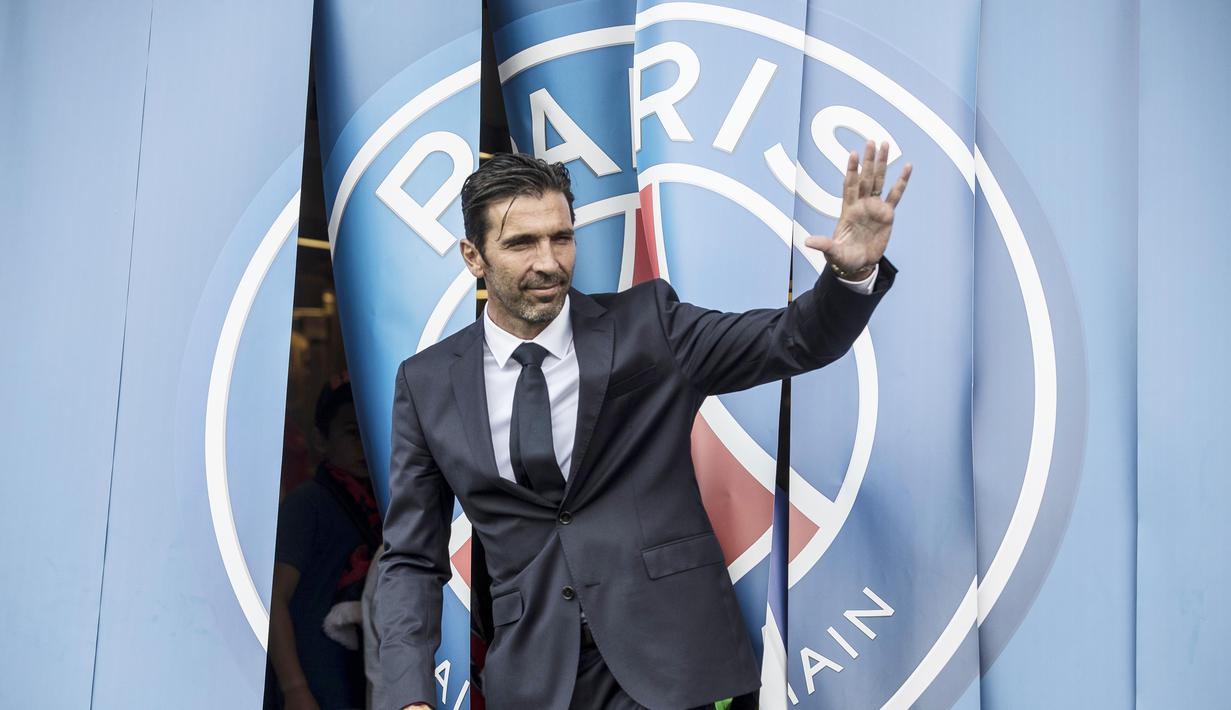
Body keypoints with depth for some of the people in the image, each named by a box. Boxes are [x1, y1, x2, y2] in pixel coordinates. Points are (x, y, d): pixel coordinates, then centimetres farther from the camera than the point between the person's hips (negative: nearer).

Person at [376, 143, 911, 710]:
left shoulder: (647, 325, -2)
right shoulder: (427, 383, 1)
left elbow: (795, 341, -6)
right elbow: (412, 558, 3)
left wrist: (854, 270, -27)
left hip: (666, 662, -1)